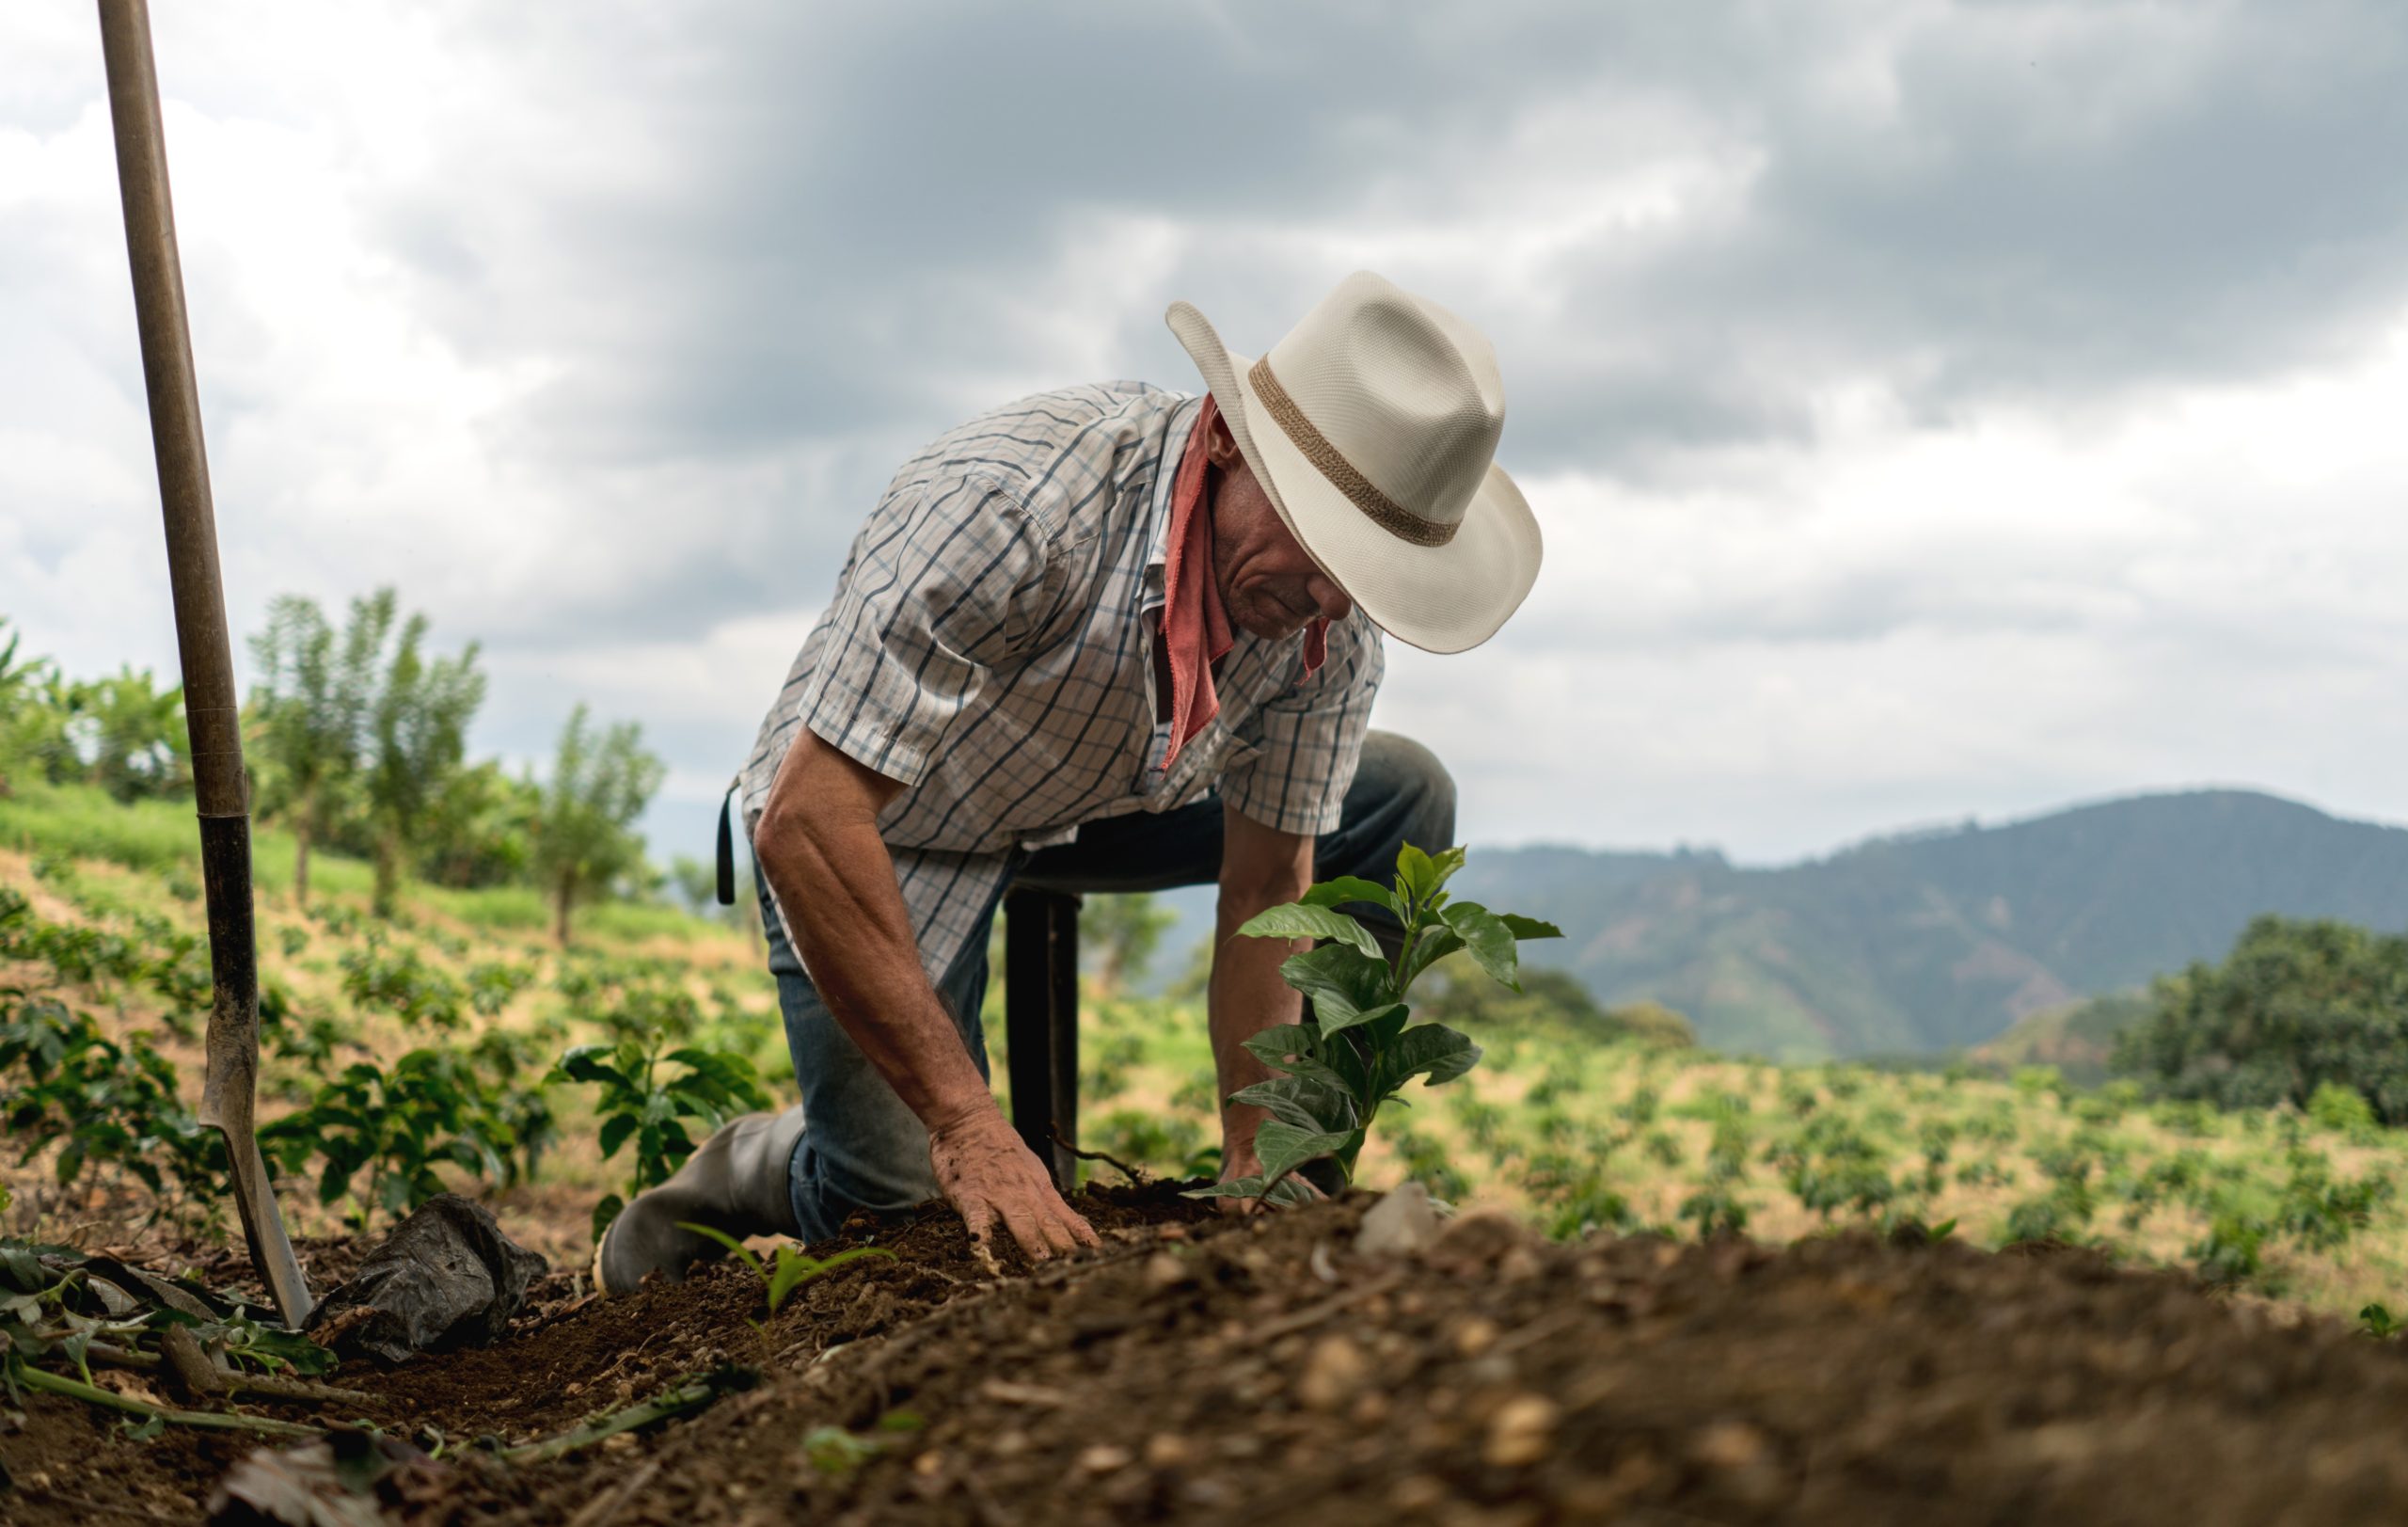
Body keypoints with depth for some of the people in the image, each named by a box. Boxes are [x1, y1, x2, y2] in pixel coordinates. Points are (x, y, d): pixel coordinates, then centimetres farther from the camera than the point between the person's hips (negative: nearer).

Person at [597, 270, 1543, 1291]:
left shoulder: (1335, 622, -19)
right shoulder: (1012, 499, -39)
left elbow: (1269, 886, -9)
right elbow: (803, 822, -40)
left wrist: (1256, 1169, -15)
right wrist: (968, 1125, -41)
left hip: (1099, 800, 6)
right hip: (879, 826, -5)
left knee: (1402, 802, -4)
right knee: (919, 1210, -18)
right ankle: (751, 1171, 15)